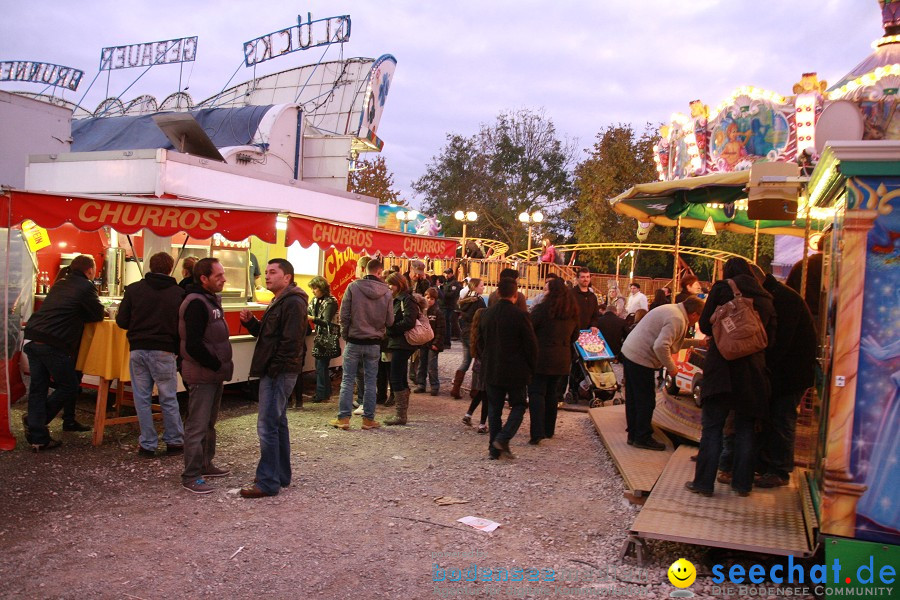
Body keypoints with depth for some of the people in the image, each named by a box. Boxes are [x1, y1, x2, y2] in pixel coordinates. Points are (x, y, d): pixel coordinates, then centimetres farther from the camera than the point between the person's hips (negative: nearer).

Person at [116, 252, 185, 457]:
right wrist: (178, 349, 13)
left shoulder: (134, 289, 2)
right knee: (169, 398, 9)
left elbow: (121, 321, 3)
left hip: (138, 350, 2)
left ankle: (148, 444, 13)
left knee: (142, 398, 9)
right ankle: (174, 441, 16)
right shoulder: (178, 293, -2)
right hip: (163, 352, -1)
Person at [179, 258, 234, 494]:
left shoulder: (211, 300, 13)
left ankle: (205, 464, 32)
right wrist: (217, 365, -16)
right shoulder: (196, 303, -19)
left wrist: (221, 366, 10)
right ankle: (191, 476, 4)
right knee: (197, 426, -4)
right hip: (202, 375, -10)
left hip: (214, 374, 10)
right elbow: (193, 345, -25)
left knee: (209, 423, 19)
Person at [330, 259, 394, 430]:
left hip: (354, 341, -1)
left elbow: (344, 315, -7)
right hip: (374, 343, 1)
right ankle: (368, 419, 14)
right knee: (370, 381, 9)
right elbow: (390, 321, -1)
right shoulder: (386, 292, -5)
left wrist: (345, 335, 6)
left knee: (348, 380, 7)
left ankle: (343, 418, 8)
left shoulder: (353, 287, -8)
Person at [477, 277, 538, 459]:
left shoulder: (487, 314, 2)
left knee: (494, 409, 12)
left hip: (492, 370, 5)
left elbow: (480, 342, 11)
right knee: (518, 406, 10)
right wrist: (531, 368, 3)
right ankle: (503, 438, -6)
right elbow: (531, 344, -11)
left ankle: (494, 448, 14)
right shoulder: (520, 315, -14)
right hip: (516, 371, -5)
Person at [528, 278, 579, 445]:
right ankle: (549, 430, 23)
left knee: (536, 393, -2)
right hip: (562, 359, 6)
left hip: (541, 357, -6)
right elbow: (574, 336, 18)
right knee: (552, 393, 16)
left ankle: (537, 432, -12)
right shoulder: (572, 312, 7)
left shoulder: (542, 309, -12)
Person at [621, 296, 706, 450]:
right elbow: (661, 346, -27)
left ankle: (633, 435, 27)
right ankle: (643, 438, 12)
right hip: (641, 359, -10)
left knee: (634, 399, 17)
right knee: (646, 401, 2)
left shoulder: (673, 310, 14)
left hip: (629, 352, 10)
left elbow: (673, 341, 24)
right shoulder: (677, 320, -18)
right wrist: (671, 367, -14)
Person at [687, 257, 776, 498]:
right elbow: (771, 338, 12)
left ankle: (704, 482, 4)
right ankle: (742, 483, 18)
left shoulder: (722, 289, -2)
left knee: (712, 427, 2)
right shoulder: (765, 299, 10)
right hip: (753, 370, 4)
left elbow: (705, 326, -1)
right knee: (745, 428, 13)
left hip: (722, 368, -4)